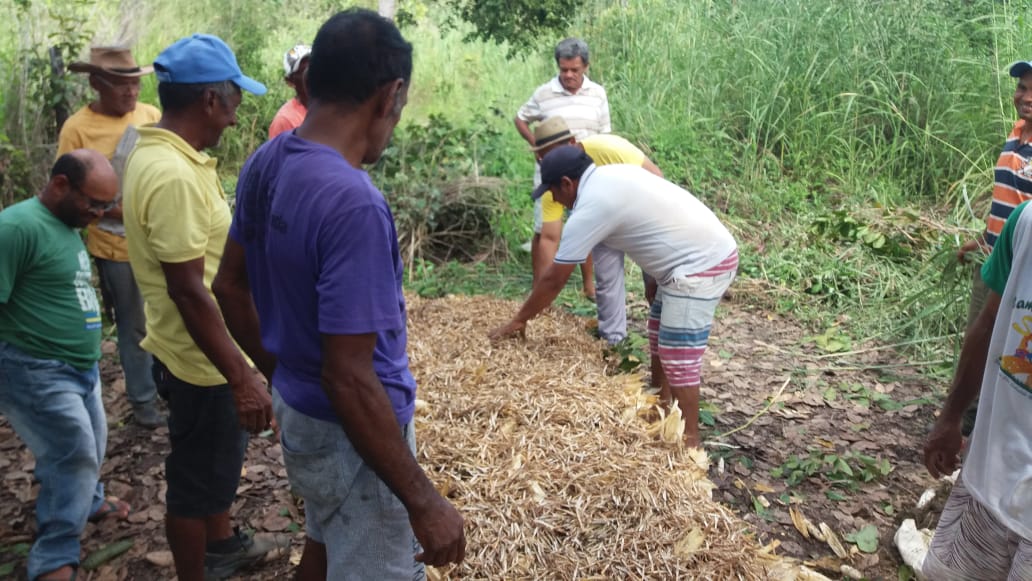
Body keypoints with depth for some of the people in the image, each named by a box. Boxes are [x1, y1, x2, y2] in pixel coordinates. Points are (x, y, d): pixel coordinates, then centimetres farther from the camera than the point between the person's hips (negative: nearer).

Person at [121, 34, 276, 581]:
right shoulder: (172, 174, -28)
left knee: (215, 464, 28)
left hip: (206, 353, 10)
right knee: (197, 478, 10)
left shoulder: (160, 154, 5)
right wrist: (241, 377, -25)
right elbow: (187, 291, -28)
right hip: (202, 359, -10)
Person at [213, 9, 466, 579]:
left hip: (296, 408, 8)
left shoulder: (265, 163, -4)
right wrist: (423, 502, -23)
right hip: (351, 433, -8)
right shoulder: (353, 203, -31)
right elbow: (348, 379, -31)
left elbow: (230, 287, 8)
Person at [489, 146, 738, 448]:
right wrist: (656, 277, 23)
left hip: (701, 266, -10)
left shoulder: (588, 209, -16)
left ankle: (689, 440, 4)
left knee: (679, 358, -5)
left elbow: (553, 280, -10)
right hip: (711, 250, 10)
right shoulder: (615, 174, 11)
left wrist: (518, 321, 1)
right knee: (660, 336, 21)